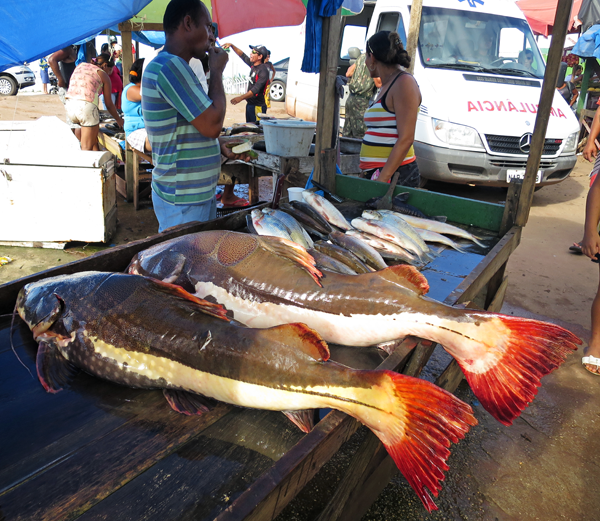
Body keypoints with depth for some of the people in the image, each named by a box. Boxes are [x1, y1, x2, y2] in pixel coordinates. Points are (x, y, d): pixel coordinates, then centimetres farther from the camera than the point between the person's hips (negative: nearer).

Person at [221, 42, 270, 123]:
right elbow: (242, 55, 24)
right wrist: (231, 45, 15)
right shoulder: (253, 65, 8)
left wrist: (241, 98, -37)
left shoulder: (263, 71, -18)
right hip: (249, 104, 10)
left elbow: (256, 90, -28)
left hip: (258, 106, -10)